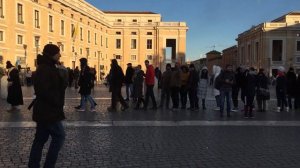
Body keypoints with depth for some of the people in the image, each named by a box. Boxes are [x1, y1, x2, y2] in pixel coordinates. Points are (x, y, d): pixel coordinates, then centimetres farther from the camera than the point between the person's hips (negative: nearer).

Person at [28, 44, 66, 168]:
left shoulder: (48, 68, 16)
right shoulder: (44, 70, -17)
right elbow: (44, 91, -26)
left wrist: (57, 103, 8)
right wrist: (58, 103, -16)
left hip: (45, 111, 10)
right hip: (48, 111, -10)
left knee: (40, 139, 13)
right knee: (59, 136, -4)